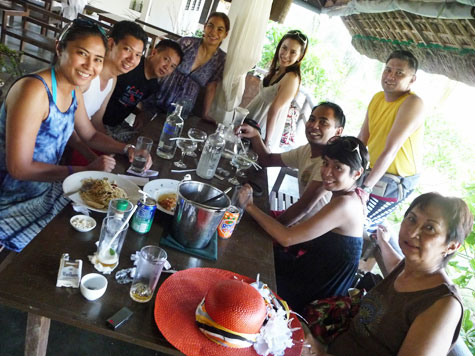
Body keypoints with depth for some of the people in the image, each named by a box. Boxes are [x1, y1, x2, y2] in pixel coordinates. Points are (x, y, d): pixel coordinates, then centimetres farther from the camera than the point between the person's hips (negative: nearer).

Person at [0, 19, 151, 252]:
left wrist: (127, 150, -2)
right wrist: (84, 171, -26)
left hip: (45, 190, 8)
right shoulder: (34, 90, -26)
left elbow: (90, 136, 15)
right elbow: (19, 168, -27)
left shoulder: (74, 92, 0)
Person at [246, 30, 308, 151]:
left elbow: (275, 109, -24)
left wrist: (267, 141, -20)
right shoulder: (277, 70, 2)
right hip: (252, 122, 8)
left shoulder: (292, 78, -24)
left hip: (263, 132, -8)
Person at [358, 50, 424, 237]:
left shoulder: (413, 103, -22)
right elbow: (361, 139, 3)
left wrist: (365, 187, -30)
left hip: (395, 181, -8)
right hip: (374, 171, 8)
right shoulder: (377, 98, 3)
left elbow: (390, 150, -28)